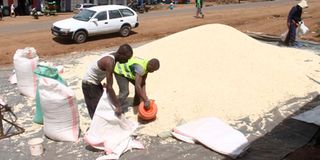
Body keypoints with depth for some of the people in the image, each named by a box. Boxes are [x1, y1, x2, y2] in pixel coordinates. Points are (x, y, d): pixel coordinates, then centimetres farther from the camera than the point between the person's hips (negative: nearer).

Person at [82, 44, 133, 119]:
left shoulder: (113, 57, -4)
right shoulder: (110, 62, -32)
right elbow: (109, 87, -34)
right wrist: (118, 106, -32)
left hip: (96, 83, 10)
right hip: (89, 84, -10)